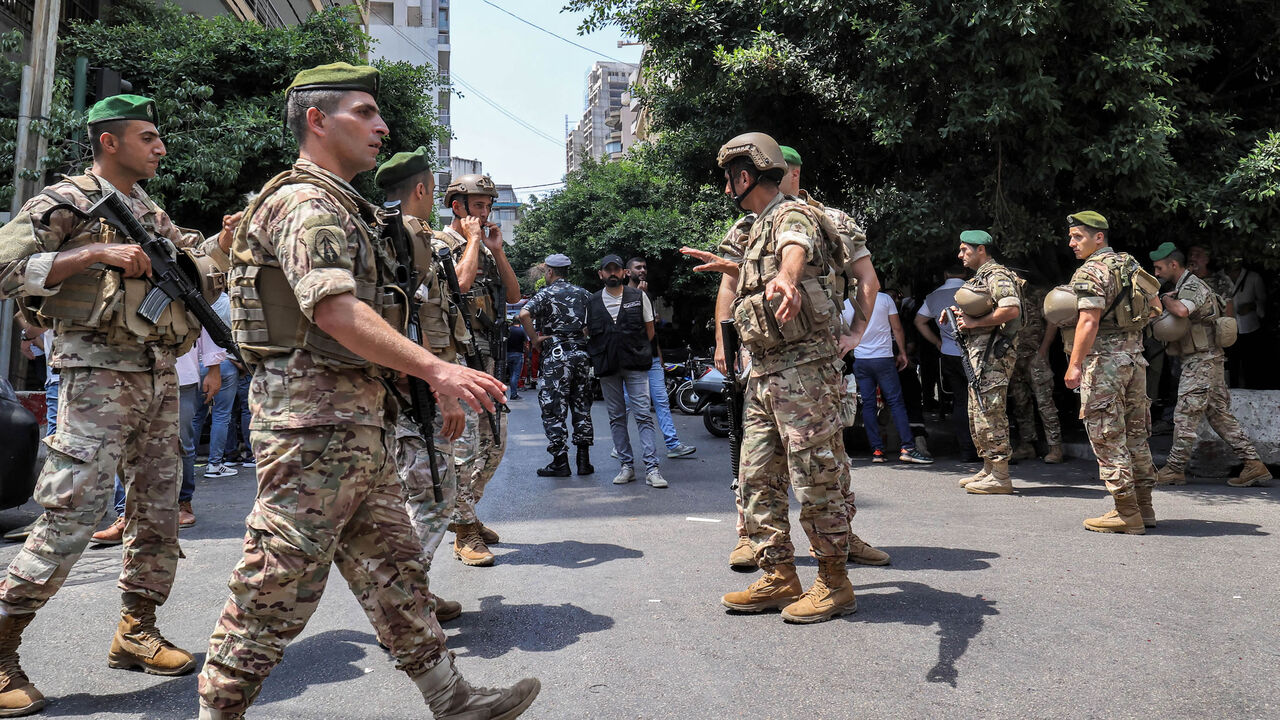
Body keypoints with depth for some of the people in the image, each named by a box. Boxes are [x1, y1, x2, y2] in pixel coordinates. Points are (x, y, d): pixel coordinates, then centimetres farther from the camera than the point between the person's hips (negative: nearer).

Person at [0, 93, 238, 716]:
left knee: (158, 506, 9)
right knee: (74, 511, -10)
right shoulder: (65, 202, -4)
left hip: (158, 373, 7)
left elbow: (195, 263, 22)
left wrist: (228, 236, 5)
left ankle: (136, 630, 21)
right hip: (100, 373, -7)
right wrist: (97, 253, -20)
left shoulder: (149, 212, 18)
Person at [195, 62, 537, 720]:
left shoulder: (344, 207, 21)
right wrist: (436, 369, -32)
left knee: (393, 568, 12)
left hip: (358, 418, 11)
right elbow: (334, 309, -26)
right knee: (277, 586, -1)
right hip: (314, 416, -10)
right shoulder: (303, 203, -11)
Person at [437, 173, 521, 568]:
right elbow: (461, 281, -24)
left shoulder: (485, 249, 20)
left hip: (489, 358, 9)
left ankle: (465, 514, 28)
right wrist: (473, 239, -10)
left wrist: (497, 250, 6)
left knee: (493, 445, 13)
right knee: (464, 445, -8)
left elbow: (514, 294, 14)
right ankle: (465, 532, 0)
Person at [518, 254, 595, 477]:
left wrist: (534, 340, -9)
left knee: (553, 409, 1)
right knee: (581, 408, 11)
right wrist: (585, 333, 13)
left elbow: (524, 314, -19)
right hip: (581, 352, 5)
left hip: (556, 353, -5)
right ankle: (584, 460, 12)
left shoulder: (545, 294, -3)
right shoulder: (582, 293, 12)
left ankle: (560, 462, 0)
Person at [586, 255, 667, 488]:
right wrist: (600, 355, 6)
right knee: (616, 417, 6)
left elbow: (649, 330, 11)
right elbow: (588, 333, 17)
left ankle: (652, 468, -9)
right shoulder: (593, 302, 10)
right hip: (607, 368, 3)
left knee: (643, 414, -8)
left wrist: (636, 351, 5)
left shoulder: (638, 297, 6)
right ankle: (626, 465, 13)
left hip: (635, 365, -2)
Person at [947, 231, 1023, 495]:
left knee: (990, 413, -10)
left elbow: (1011, 309, -25)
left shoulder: (996, 275, -10)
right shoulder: (980, 277, 22)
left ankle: (1000, 477, -7)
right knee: (977, 413, 14)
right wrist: (961, 316, 8)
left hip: (992, 354, -11)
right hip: (978, 353, 11)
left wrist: (974, 322, -18)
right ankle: (988, 469, 22)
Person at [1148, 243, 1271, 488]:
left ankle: (1174, 469, 1)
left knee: (1186, 415, -5)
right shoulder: (1184, 287, 18)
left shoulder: (1192, 286, -13)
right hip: (1206, 360, 10)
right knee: (1220, 415, 10)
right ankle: (1254, 464, 12)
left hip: (1201, 360, -10)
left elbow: (1181, 311, -34)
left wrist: (1165, 300, -15)